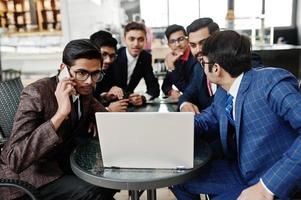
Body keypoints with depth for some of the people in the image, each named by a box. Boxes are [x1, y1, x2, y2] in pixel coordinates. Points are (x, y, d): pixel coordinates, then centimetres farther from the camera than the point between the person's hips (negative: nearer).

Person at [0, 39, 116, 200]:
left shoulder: (84, 90, -4)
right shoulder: (36, 94, -25)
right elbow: (15, 159, -33)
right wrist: (60, 113, -38)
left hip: (62, 161, 7)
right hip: (27, 174, -7)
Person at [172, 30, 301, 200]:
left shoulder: (272, 82, -23)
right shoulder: (223, 92, 0)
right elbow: (209, 117, 18)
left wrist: (268, 186, -31)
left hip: (280, 182, -7)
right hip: (239, 171, 7)